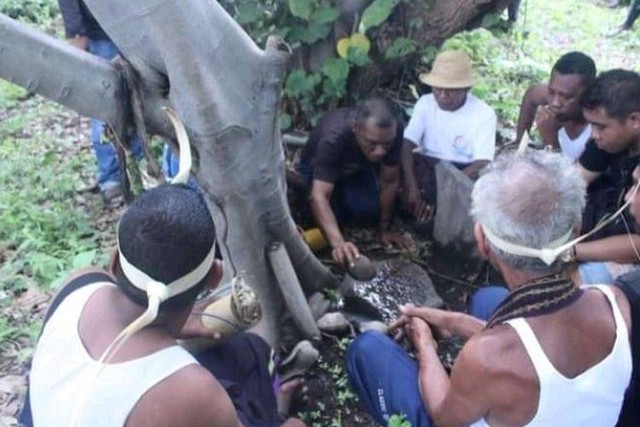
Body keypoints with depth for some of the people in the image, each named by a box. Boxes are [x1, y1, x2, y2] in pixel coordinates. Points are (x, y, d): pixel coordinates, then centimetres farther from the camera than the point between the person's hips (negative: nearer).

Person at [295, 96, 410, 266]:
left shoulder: (394, 132, -33)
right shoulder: (333, 138, -44)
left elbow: (390, 181, -20)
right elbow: (320, 197, -50)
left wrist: (384, 229, -16)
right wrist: (338, 243, -63)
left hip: (358, 169, 3)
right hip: (318, 170, -3)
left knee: (369, 211, -16)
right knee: (335, 215, -18)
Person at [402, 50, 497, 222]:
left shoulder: (484, 114, -14)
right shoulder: (425, 103, -5)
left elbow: (482, 164, -21)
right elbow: (407, 145, -15)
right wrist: (412, 186, -33)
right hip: (428, 166, 2)